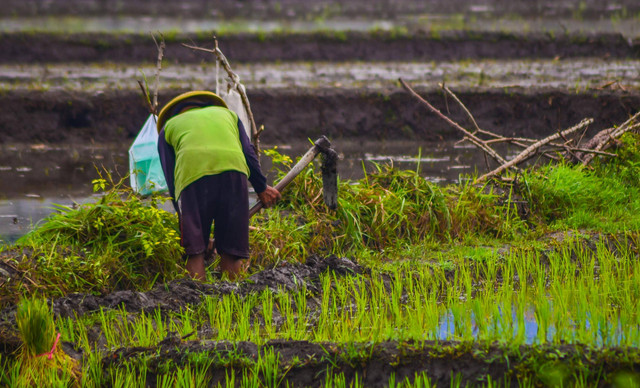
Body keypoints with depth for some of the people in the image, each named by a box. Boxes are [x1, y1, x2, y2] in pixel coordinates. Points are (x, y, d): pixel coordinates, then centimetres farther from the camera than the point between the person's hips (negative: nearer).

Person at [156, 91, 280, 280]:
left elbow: (170, 177, 21)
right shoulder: (227, 114, 37)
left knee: (195, 251, -1)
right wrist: (262, 188, 34)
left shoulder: (169, 126, 31)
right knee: (231, 250, 6)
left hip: (191, 172, -1)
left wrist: (181, 213, 23)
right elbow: (249, 153, 25)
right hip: (234, 169, 2)